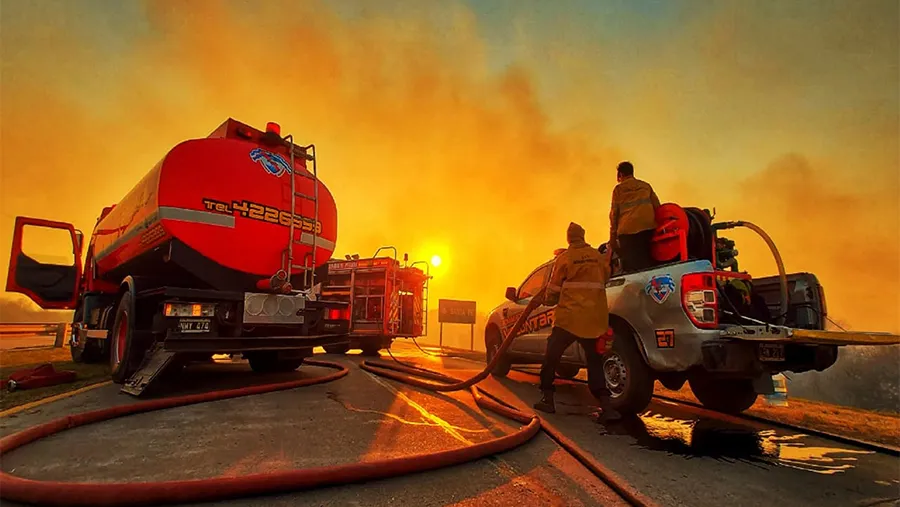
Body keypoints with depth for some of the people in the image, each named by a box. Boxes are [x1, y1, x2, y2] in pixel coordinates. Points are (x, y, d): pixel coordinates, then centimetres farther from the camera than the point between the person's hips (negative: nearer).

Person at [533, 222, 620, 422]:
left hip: (570, 317, -4)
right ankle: (606, 406, 2)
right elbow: (606, 279, 19)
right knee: (594, 361, 12)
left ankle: (547, 400, 12)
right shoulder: (599, 257, 9)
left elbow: (553, 290, 1)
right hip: (595, 319, 4)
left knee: (552, 356, 8)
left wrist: (547, 300, 21)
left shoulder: (564, 258, -3)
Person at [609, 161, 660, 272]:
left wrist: (613, 236, 5)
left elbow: (614, 213, 4)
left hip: (627, 230, -3)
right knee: (647, 262, 6)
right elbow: (657, 207, 13)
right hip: (648, 228, 3)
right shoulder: (646, 186, 19)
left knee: (630, 266, -5)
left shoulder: (618, 189, 7)